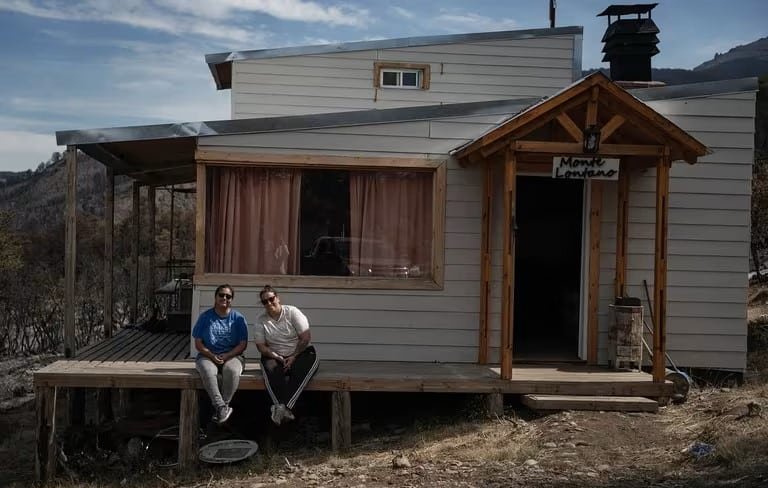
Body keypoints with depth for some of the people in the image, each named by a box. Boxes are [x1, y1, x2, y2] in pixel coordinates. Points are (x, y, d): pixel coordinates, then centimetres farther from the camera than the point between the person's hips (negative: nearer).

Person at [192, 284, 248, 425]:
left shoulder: (238, 318, 6)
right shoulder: (205, 317, 6)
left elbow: (242, 344, 2)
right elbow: (198, 343, 4)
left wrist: (226, 356, -13)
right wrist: (212, 356, -13)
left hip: (231, 355, 0)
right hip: (208, 355, 0)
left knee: (232, 371, -36)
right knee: (208, 371, -36)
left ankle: (222, 406, -25)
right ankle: (222, 407, -36)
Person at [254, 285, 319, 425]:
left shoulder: (292, 312, -4)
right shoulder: (261, 321, 4)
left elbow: (306, 337, -8)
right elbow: (261, 346, -1)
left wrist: (293, 357, -14)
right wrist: (278, 358, -15)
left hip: (300, 354, -1)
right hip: (275, 357, 2)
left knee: (300, 370, -36)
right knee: (270, 368, -33)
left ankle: (283, 407, -47)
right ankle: (285, 409, -50)